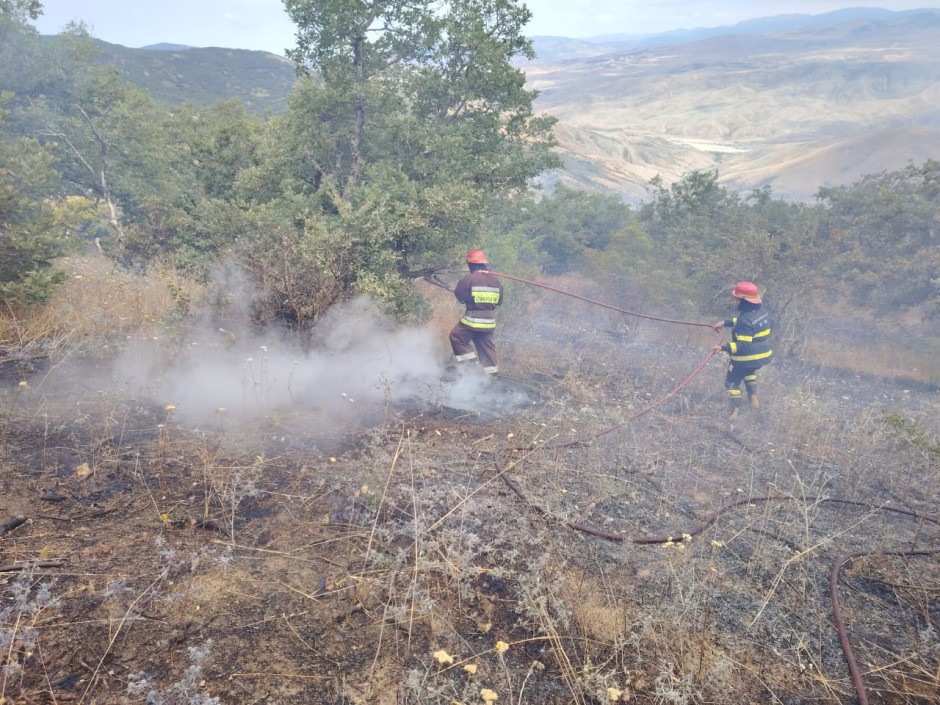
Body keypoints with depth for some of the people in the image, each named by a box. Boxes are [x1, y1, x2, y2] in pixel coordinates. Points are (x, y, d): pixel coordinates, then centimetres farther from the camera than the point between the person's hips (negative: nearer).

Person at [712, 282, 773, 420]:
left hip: (746, 358, -8)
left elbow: (743, 345, -31)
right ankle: (753, 396, 32)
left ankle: (735, 410, 8)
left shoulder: (745, 320, -29)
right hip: (763, 356, 8)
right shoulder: (762, 310, -2)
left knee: (732, 381, 12)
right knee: (749, 372, 39)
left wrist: (724, 347, -35)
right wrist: (725, 323, 11)